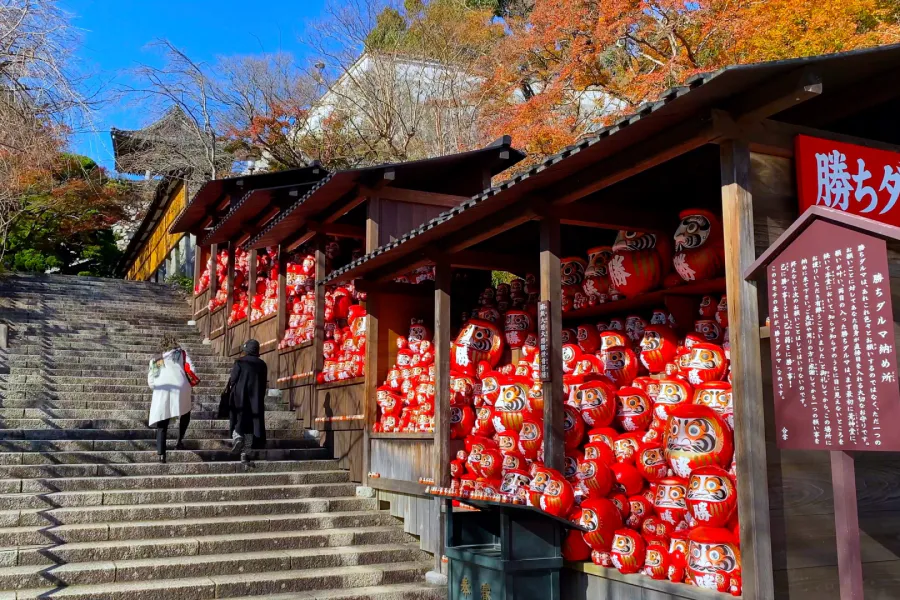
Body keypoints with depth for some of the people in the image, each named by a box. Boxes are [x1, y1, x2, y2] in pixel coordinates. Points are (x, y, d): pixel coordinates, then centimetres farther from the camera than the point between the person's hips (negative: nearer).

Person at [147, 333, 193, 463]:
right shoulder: (180, 353, 17)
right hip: (180, 388, -2)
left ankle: (161, 454, -6)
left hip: (161, 390, 2)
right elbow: (191, 370, 3)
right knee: (185, 413, 24)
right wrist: (189, 382, 17)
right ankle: (180, 441, 13)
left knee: (162, 424, 5)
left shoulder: (155, 359, 24)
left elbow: (150, 381, 17)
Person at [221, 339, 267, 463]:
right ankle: (246, 453, 5)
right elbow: (263, 385, 8)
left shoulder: (239, 362, -6)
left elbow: (232, 381, -8)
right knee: (250, 425, 7)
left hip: (239, 398, -2)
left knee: (237, 422, 12)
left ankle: (237, 437, -17)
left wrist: (227, 396, 4)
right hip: (255, 401, 3)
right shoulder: (262, 365, 3)